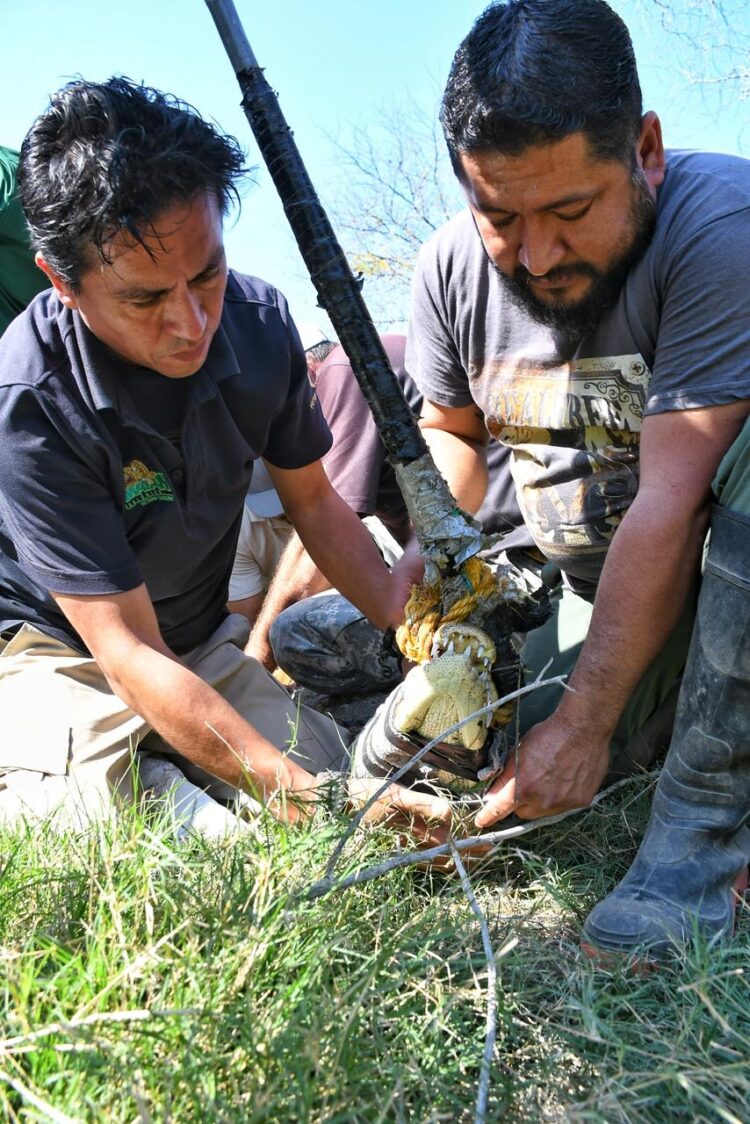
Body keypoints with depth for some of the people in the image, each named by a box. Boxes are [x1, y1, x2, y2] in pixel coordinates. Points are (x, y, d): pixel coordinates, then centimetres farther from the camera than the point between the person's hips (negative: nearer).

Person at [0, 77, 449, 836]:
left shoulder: (258, 323, -13)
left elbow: (313, 501, 3)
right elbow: (129, 654, -29)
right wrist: (309, 799, -34)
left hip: (200, 641, 5)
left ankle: (155, 771, 12)